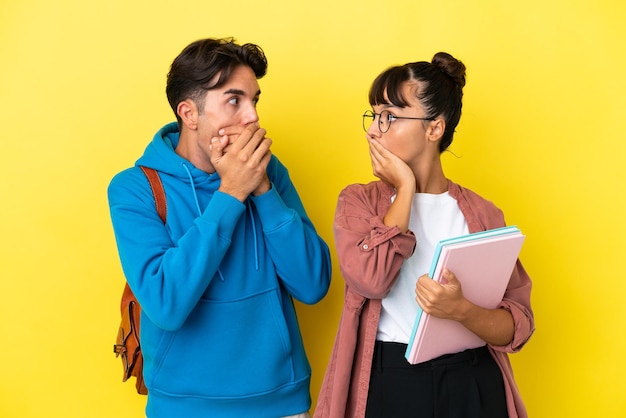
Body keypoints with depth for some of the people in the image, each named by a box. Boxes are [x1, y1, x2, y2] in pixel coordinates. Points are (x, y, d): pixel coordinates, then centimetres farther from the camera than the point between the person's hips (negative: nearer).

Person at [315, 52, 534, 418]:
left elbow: (518, 325, -3)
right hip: (386, 383, 0)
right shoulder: (358, 201, 1)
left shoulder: (482, 214, 0)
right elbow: (370, 280, -18)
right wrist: (405, 189, -10)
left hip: (471, 386, 1)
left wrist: (461, 310, -23)